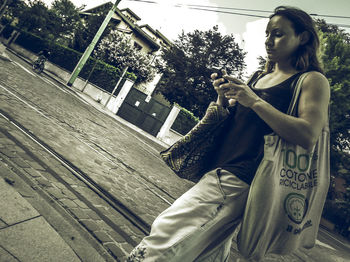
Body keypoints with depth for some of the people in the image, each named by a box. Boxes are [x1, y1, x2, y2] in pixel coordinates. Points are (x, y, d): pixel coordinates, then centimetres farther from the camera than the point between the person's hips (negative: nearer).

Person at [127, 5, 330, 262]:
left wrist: (254, 101, -19)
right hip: (219, 169, 7)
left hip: (240, 179, -7)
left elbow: (308, 136, -18)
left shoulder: (313, 80, -2)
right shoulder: (258, 77, 18)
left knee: (164, 237, -12)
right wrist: (223, 98, 0)